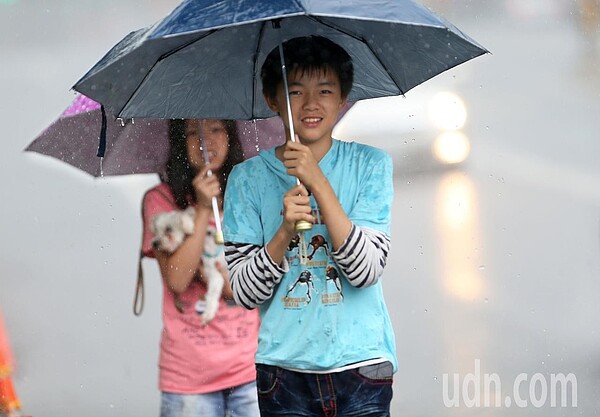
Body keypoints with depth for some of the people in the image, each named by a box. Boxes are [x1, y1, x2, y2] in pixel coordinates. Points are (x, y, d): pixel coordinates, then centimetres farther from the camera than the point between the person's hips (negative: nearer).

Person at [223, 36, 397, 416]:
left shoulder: (370, 165, 0)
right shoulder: (248, 178, 1)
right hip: (284, 368, 1)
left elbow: (367, 270, -12)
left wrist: (318, 183, -18)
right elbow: (244, 292, -3)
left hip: (360, 361, 0)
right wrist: (285, 231, -19)